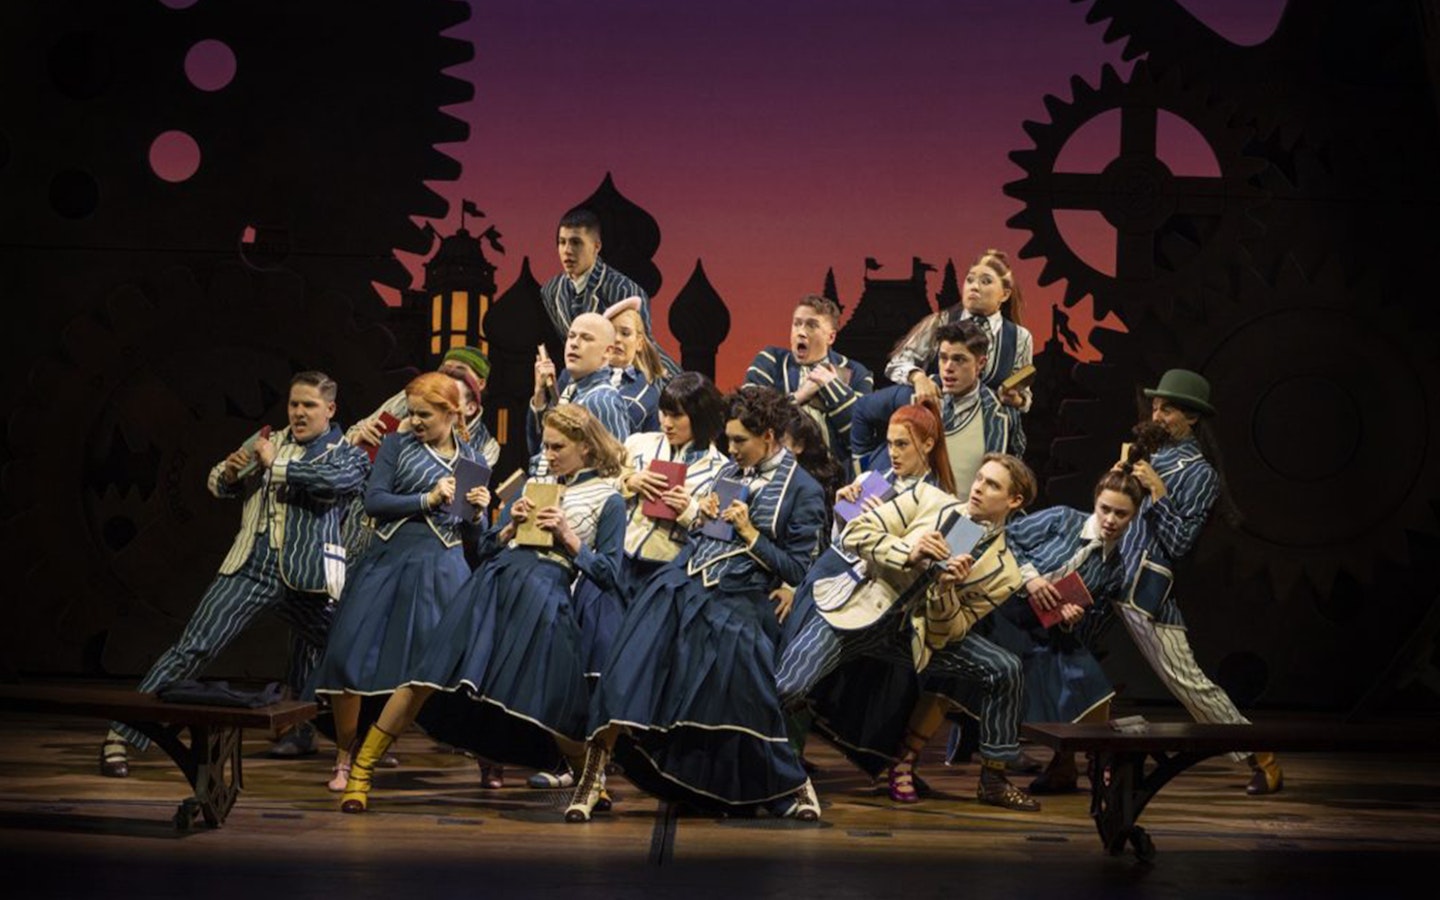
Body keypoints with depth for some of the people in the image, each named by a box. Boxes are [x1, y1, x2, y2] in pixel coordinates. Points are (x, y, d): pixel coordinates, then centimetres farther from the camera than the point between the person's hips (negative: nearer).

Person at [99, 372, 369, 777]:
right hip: (250, 567, 1)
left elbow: (333, 480, -18)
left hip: (305, 577, -1)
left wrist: (277, 464, -10)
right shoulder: (266, 442, 16)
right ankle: (119, 736, -7)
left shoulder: (349, 455, 5)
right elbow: (217, 485, 20)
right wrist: (229, 472, -3)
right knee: (191, 649, -8)